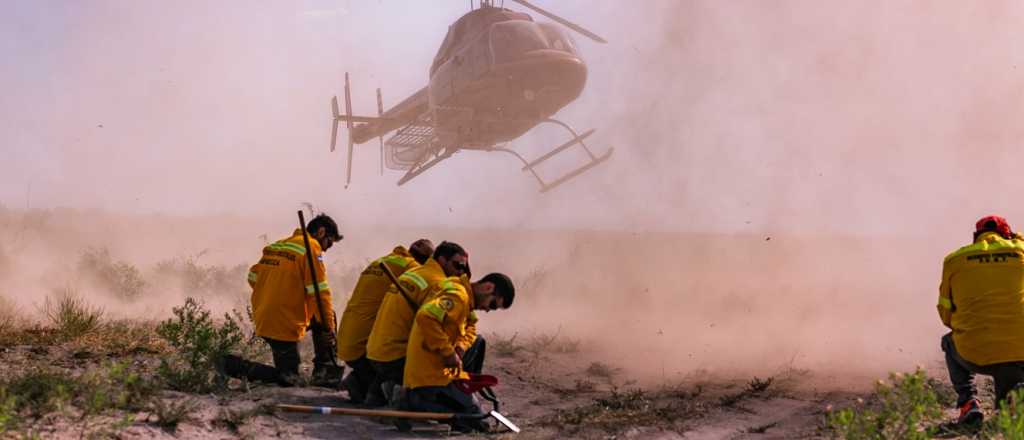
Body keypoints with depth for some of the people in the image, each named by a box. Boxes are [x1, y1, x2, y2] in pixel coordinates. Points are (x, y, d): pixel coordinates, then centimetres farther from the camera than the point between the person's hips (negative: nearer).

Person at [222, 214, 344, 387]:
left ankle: (324, 372, 20)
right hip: (286, 325, -8)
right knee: (288, 379, 5)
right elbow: (319, 291, -17)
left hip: (261, 319, 8)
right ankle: (237, 367, -5)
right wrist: (328, 327, -12)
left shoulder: (276, 245, 11)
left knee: (327, 315, 22)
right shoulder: (311, 247, -11)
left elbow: (253, 277, 17)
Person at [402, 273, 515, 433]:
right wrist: (448, 353, -22)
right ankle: (417, 405, -13)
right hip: (432, 379, -10)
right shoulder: (458, 297, -14)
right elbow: (425, 317, -30)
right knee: (477, 423, -8)